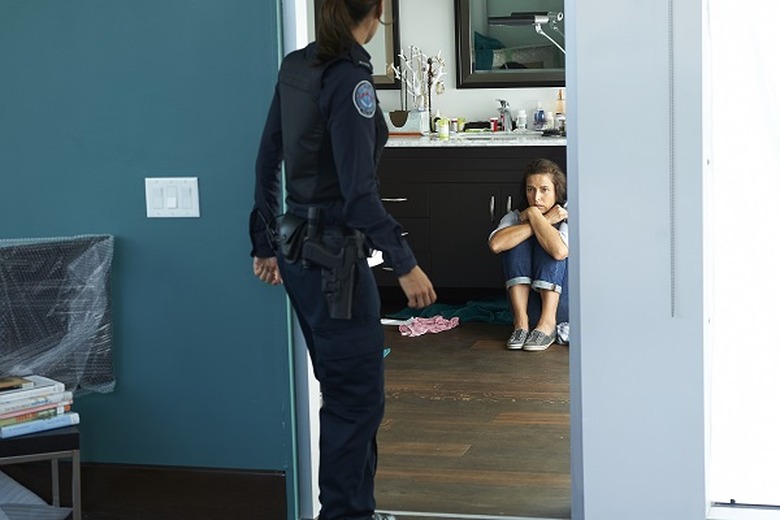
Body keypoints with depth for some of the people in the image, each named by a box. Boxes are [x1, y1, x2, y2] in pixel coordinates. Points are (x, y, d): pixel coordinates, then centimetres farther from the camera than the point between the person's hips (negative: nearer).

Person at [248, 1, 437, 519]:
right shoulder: (350, 78, -17)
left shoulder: (295, 66, 8)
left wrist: (266, 243, 20)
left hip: (299, 249, 9)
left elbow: (267, 162, 13)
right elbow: (359, 191, -23)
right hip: (335, 257, -9)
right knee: (358, 398, 0)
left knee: (345, 392, 18)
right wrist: (405, 264, -20)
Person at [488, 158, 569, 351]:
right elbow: (496, 244, -21)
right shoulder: (517, 216, 5)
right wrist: (544, 221, -20)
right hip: (531, 309, 3)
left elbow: (560, 251, -30)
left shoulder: (568, 215, -6)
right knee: (517, 240, -15)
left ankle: (548, 322, -28)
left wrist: (534, 215, -17)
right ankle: (521, 322, -23)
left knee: (548, 242, -20)